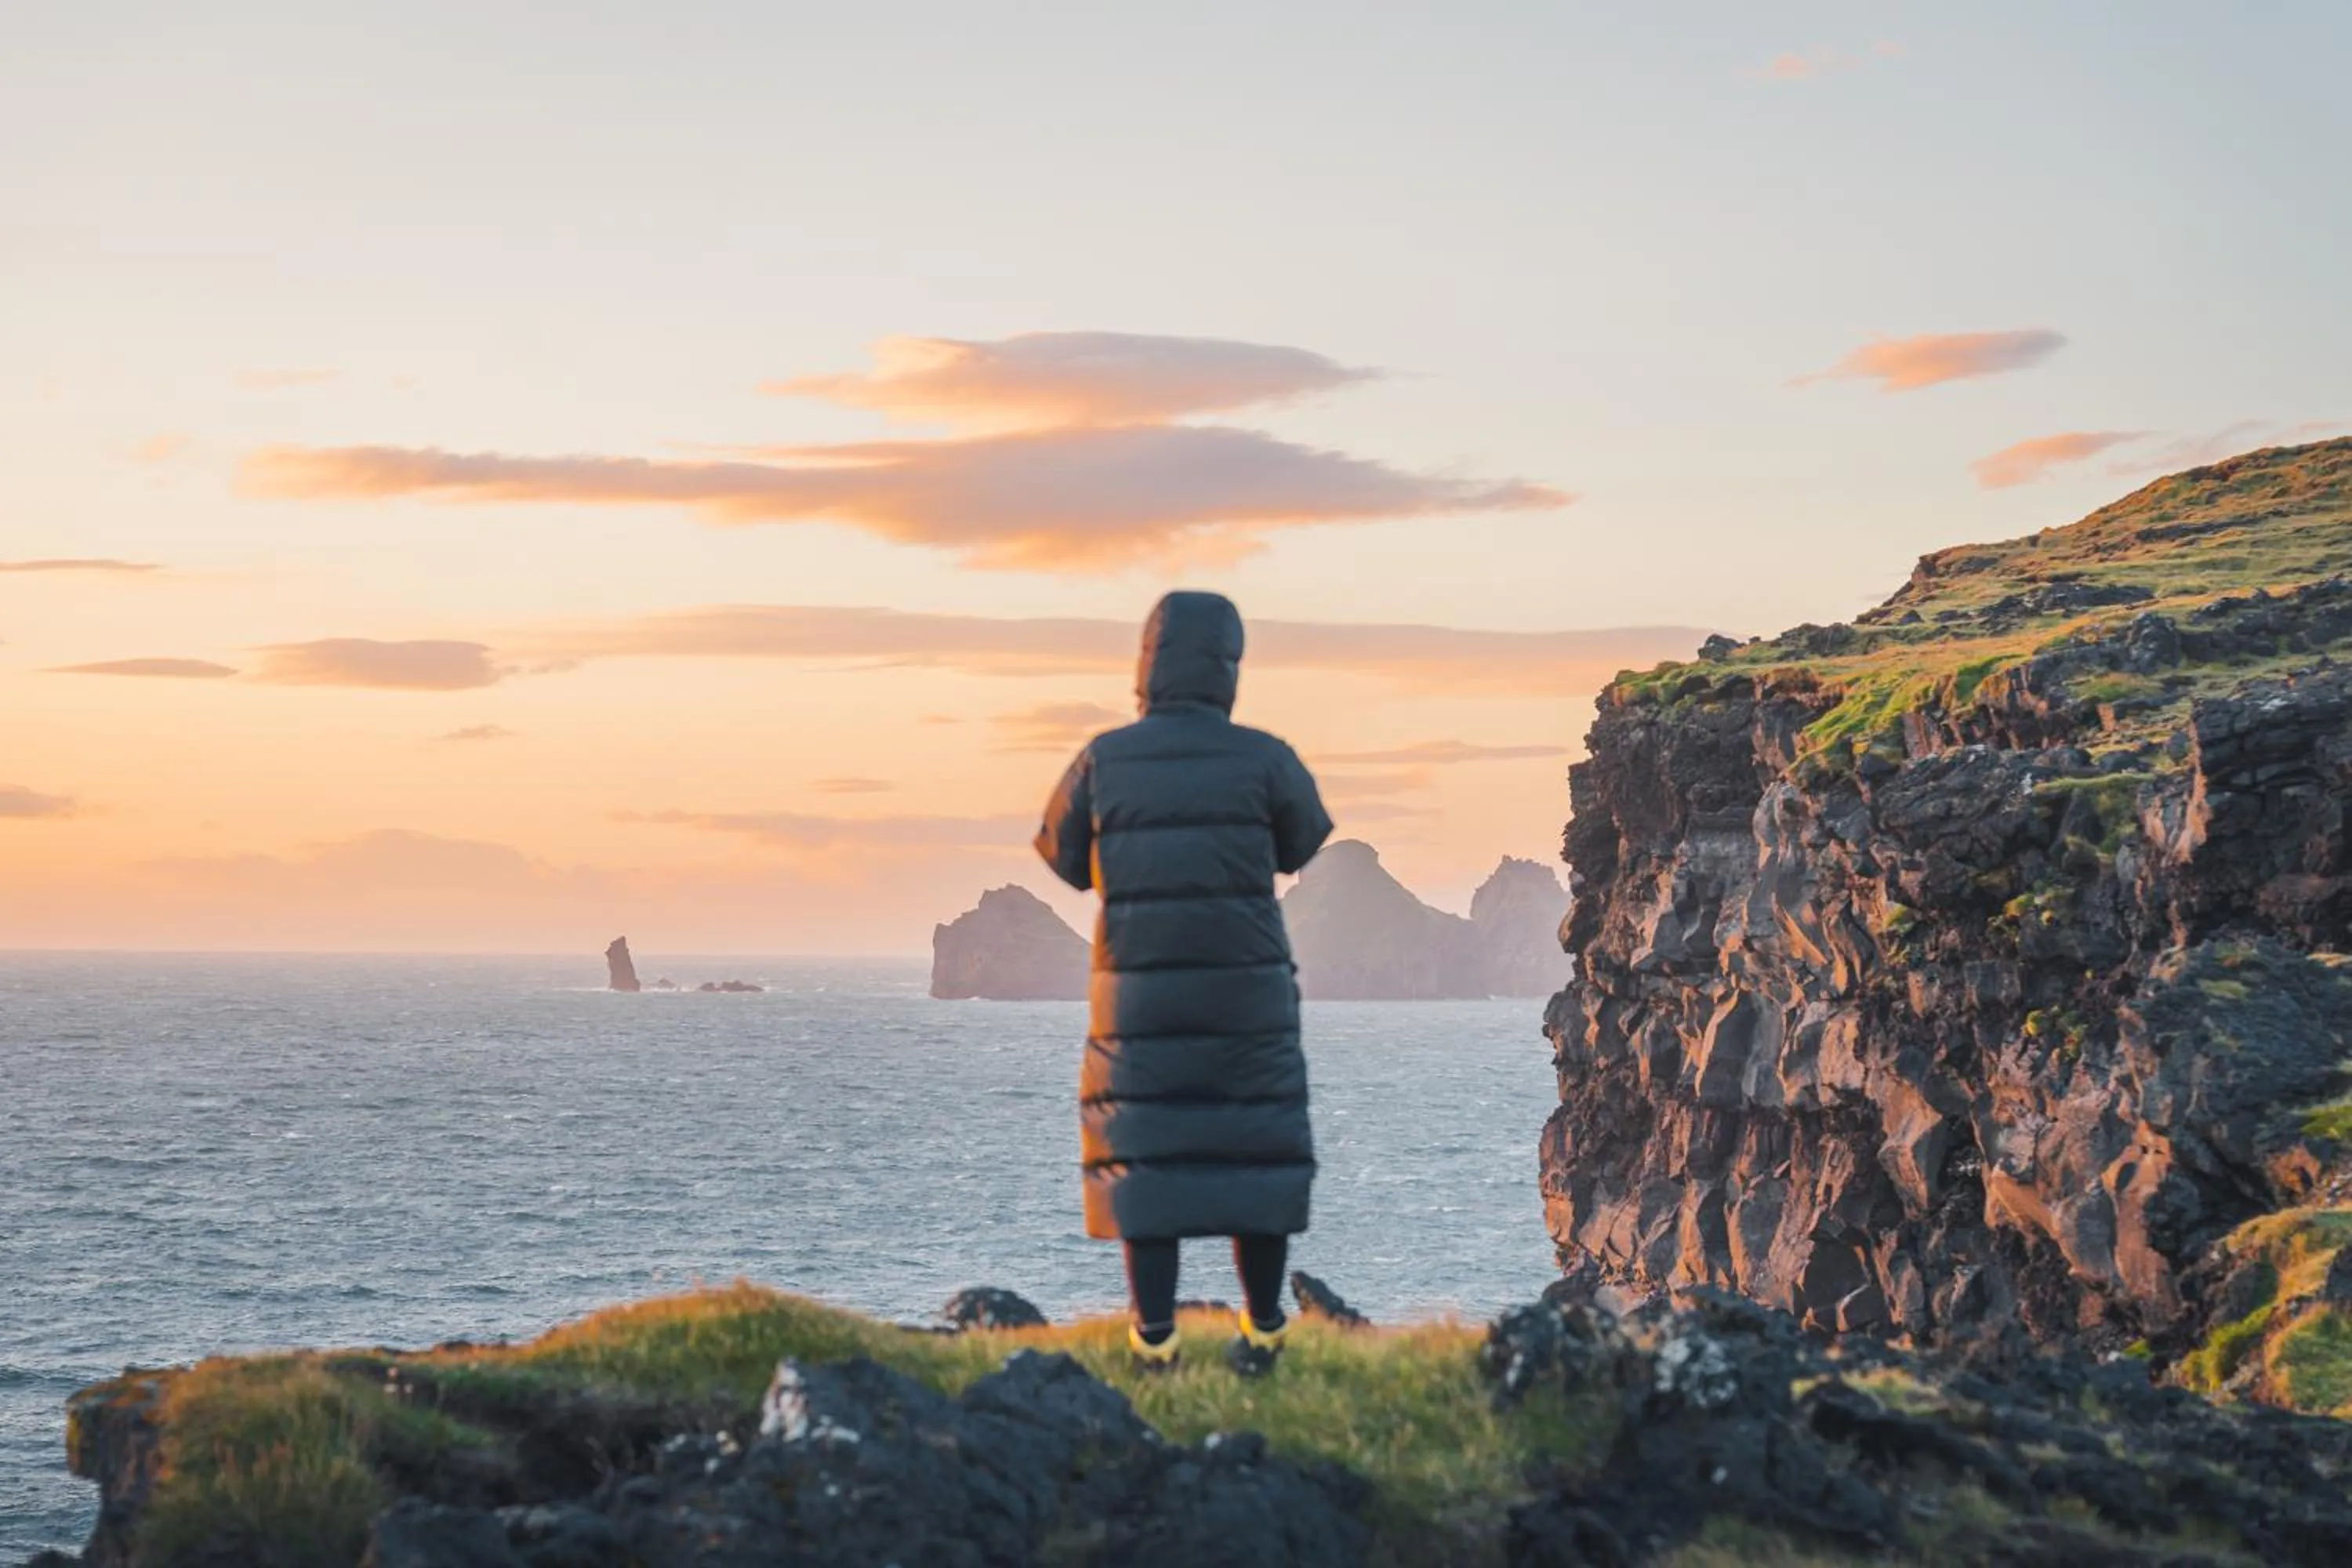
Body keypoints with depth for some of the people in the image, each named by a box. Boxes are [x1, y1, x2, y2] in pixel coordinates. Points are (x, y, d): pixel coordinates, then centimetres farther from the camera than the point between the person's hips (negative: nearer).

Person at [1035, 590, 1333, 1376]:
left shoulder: (1103, 760, -5)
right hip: (1246, 989, 0)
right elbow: (1304, 847, 9)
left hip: (1138, 992, 1)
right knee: (1258, 1151, 11)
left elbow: (1065, 859, 9)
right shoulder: (1263, 759, -8)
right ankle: (1262, 1332, 13)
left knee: (1142, 1156, 8)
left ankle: (1155, 1339, 5)